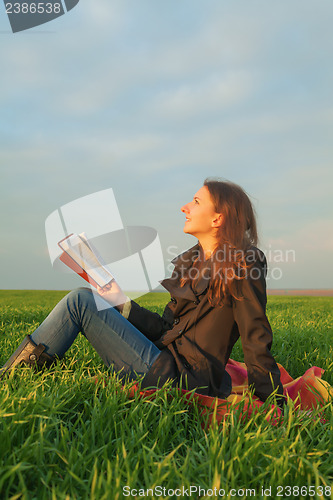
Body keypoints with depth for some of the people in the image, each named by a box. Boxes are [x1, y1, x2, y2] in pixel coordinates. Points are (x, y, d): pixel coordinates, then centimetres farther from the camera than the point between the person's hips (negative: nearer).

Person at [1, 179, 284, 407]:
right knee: (84, 300, 11)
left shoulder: (242, 266, -10)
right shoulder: (192, 261, 15)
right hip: (168, 361, 9)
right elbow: (167, 328, 13)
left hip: (180, 380, -9)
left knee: (80, 300, -10)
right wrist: (122, 304, 5)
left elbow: (257, 343, -12)